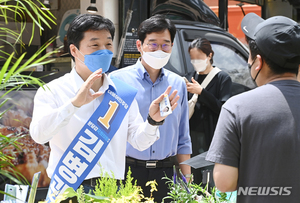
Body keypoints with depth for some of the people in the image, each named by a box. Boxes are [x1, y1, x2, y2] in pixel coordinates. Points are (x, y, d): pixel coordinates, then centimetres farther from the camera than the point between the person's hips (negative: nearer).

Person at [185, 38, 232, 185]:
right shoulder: (190, 78, 13)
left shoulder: (222, 78, -1)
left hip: (211, 136, -4)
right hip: (191, 136, 4)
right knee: (194, 179, 2)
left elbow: (222, 108, -11)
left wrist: (201, 92, -15)